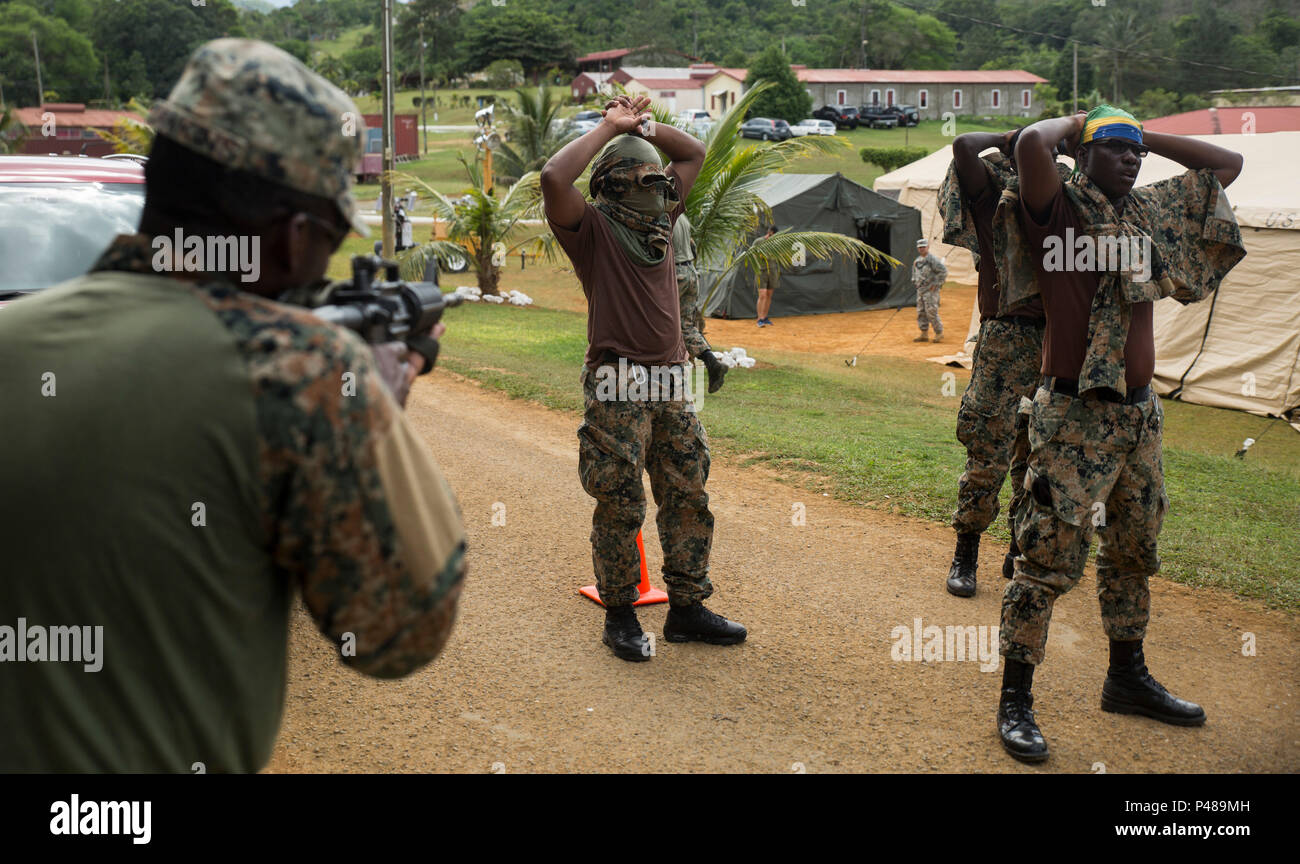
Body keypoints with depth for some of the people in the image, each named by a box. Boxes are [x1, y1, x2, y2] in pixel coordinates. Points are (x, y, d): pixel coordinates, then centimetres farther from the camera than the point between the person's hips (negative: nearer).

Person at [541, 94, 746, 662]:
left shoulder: (662, 219, 14)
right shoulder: (592, 229, -4)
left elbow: (694, 154, 24)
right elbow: (553, 178, -23)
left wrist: (643, 126, 8)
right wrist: (610, 129, -12)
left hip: (671, 383, 7)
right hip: (618, 385, -7)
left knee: (688, 498, 10)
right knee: (620, 506, 0)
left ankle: (687, 609, 20)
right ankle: (619, 616, 12)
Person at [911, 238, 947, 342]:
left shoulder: (932, 259, -13)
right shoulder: (917, 260, 11)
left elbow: (944, 271, -17)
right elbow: (914, 271, 32)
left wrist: (937, 284, -16)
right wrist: (915, 282, 19)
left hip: (931, 291, -8)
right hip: (920, 290, 8)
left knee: (931, 312, -9)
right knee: (921, 313, 9)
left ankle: (939, 334, 0)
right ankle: (924, 335, 15)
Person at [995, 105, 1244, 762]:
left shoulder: (1153, 211, 11)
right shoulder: (1063, 211, -9)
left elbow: (1227, 164, 20)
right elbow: (1031, 144, -28)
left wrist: (1147, 136, 13)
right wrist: (1074, 125, -6)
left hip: (1140, 413, 8)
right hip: (1075, 415, -8)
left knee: (1134, 551, 19)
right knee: (1050, 559, -5)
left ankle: (1127, 678, 36)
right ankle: (1015, 701, 5)